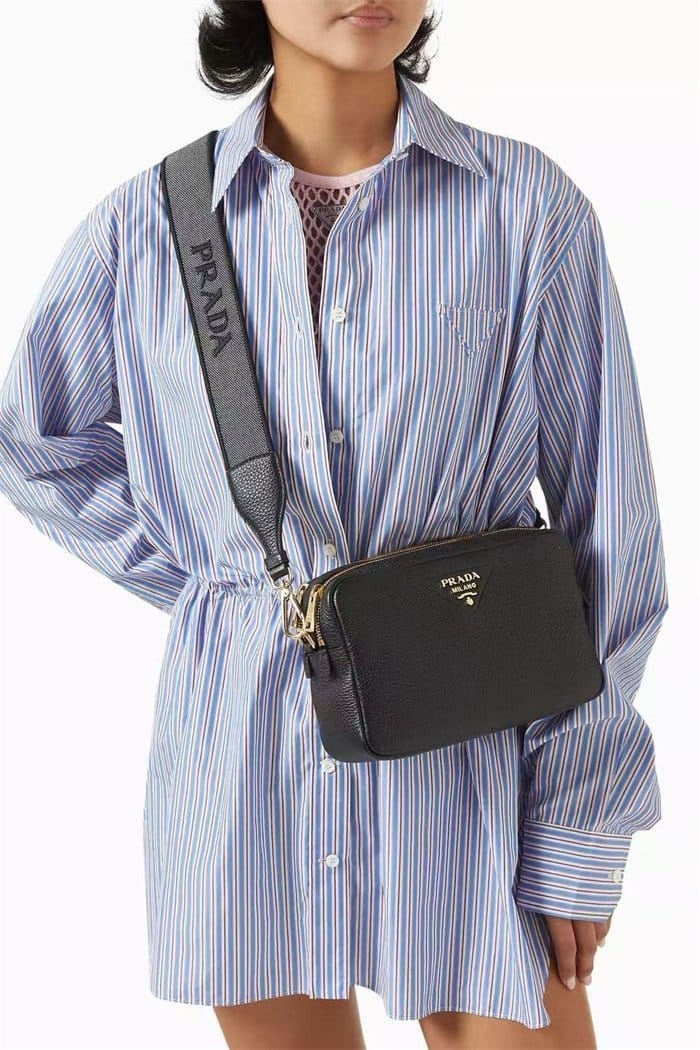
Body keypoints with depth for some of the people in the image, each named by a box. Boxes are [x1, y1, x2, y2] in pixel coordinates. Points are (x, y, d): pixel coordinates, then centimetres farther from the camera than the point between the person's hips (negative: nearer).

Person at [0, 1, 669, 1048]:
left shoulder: (530, 207, -6)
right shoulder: (145, 224, -1)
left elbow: (607, 530, -4)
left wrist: (582, 826, -5)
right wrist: (210, 582, 5)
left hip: (467, 757, -1)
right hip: (241, 753, 2)